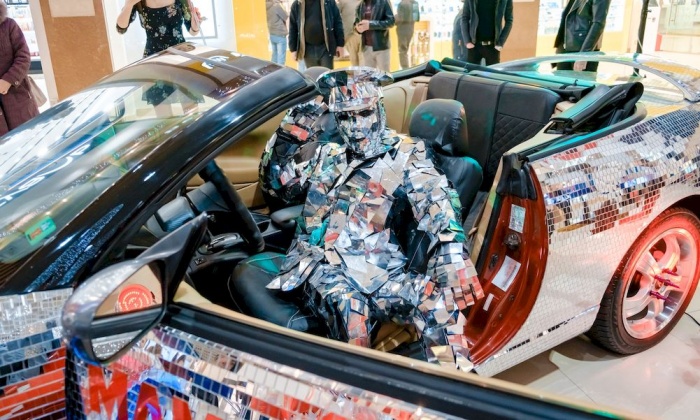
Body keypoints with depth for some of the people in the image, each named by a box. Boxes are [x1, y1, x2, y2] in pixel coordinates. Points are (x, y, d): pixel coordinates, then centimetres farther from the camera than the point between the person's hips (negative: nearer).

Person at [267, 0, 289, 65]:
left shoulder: (267, 6, 2)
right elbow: (286, 17, -10)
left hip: (272, 34, 8)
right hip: (280, 35, -8)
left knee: (275, 54, 17)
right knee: (281, 56, -1)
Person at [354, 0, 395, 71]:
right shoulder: (360, 6, 10)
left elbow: (390, 21, -10)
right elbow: (356, 23, 17)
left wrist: (370, 24, -19)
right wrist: (357, 28, -8)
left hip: (381, 47, -4)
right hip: (366, 48, 4)